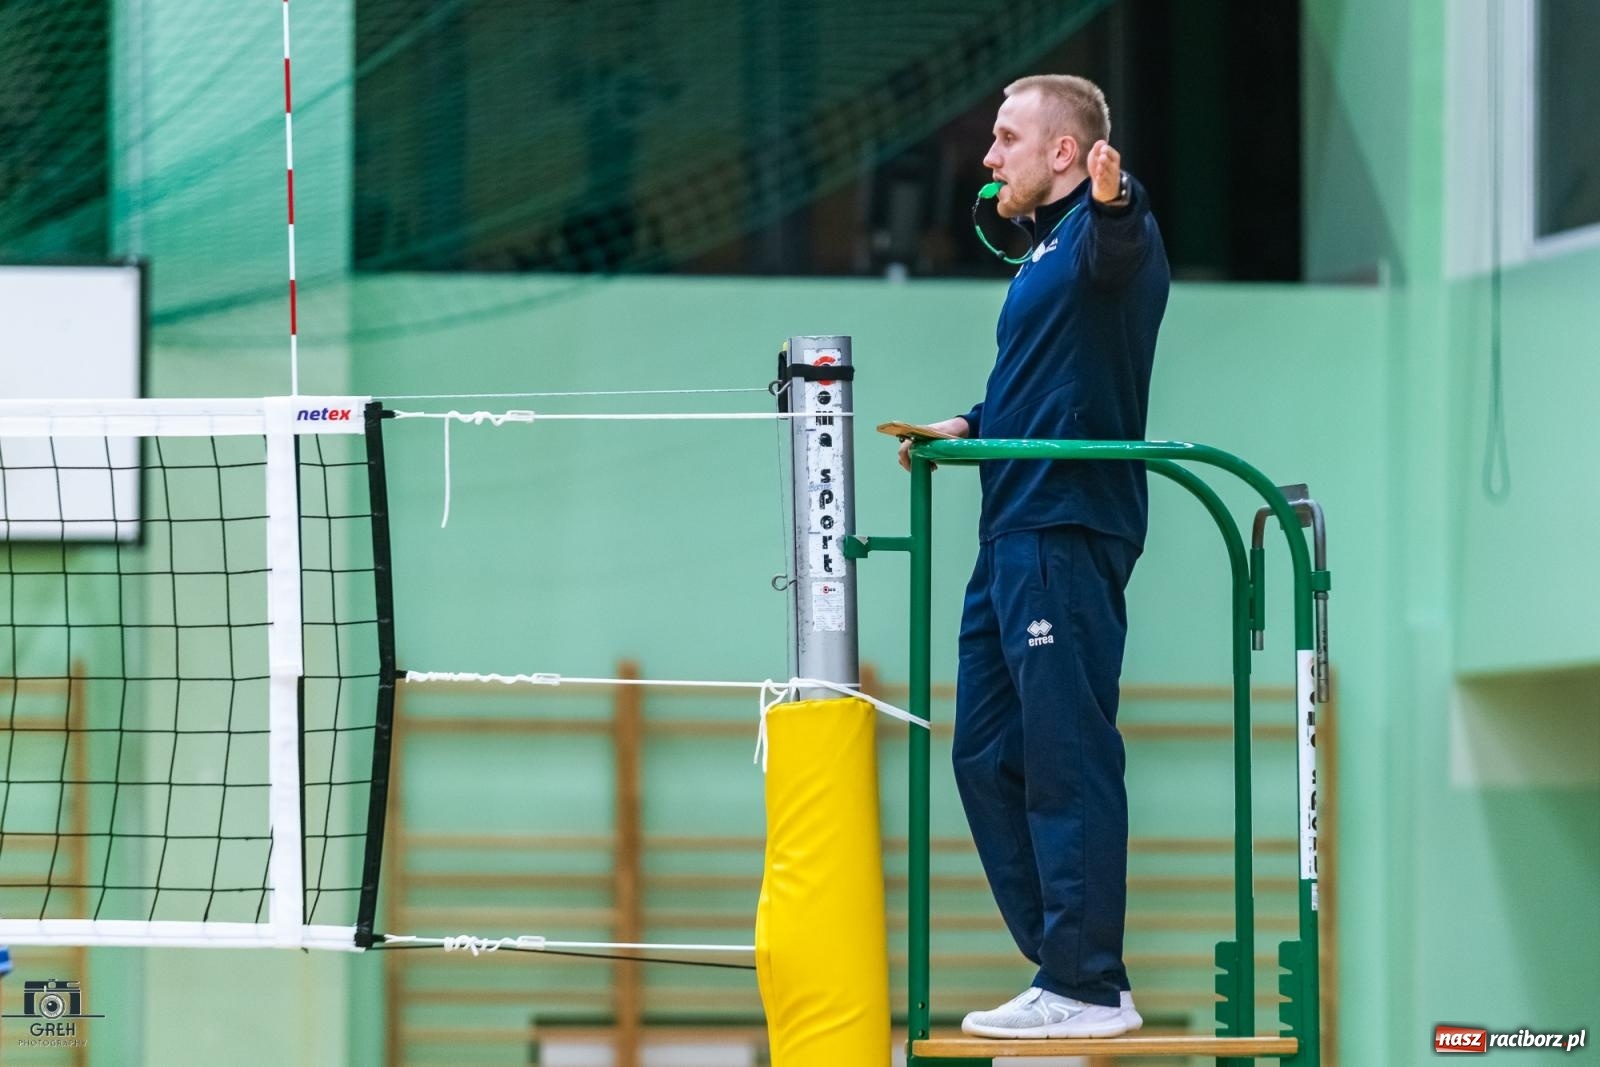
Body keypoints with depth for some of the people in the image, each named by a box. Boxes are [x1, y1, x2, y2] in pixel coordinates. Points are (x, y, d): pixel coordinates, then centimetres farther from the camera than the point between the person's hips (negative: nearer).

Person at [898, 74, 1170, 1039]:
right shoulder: (1043, 253, 24)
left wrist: (1114, 205, -55)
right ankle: (1067, 971, 16)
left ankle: (1088, 988, -7)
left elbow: (1116, 254, -34)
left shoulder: (1100, 232, -8)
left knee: (1066, 758, -9)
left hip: (1067, 534, -11)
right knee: (989, 759, 12)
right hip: (1015, 535, 11)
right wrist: (966, 429, 18)